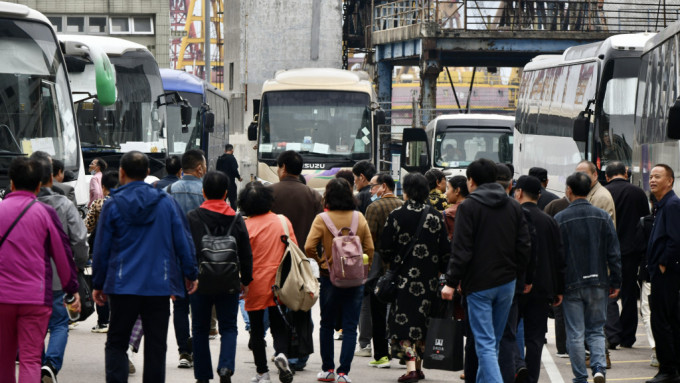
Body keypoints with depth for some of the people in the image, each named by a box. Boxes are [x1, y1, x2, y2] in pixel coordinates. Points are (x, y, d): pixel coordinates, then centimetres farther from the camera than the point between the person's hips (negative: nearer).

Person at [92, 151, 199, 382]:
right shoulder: (166, 203, 3)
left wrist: (98, 284, 11)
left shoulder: (113, 205, -2)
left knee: (116, 343, 7)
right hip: (159, 286, 1)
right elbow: (183, 242, 5)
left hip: (123, 286, -1)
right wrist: (191, 274, 16)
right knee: (155, 346, 7)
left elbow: (101, 248, 1)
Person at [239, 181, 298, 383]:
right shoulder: (283, 221, -3)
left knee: (257, 329, 9)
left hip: (255, 285, -2)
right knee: (279, 326, 12)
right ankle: (282, 353, -15)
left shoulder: (245, 226, -12)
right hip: (278, 284, 2)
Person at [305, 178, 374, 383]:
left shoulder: (322, 219, -9)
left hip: (330, 277, -1)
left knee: (327, 325, 15)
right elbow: (369, 248, -1)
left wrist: (320, 261, 1)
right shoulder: (359, 218, -2)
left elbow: (309, 247, -17)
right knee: (350, 327, 3)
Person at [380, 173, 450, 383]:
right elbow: (445, 249, 2)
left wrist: (392, 263, 15)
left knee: (403, 320, -2)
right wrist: (440, 271, 15)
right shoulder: (436, 216, 0)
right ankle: (418, 366, 20)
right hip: (429, 277, 3)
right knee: (422, 320, 14)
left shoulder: (397, 215, -8)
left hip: (404, 276, -3)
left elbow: (385, 247, -5)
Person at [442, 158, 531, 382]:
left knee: (485, 343, -7)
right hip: (507, 282, 6)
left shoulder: (469, 206, -8)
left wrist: (451, 282, -9)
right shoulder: (514, 206, 9)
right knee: (494, 342, 17)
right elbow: (524, 246, 8)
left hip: (479, 284, -6)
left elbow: (461, 250, -13)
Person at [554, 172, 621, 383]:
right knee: (596, 330, 12)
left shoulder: (560, 219, -6)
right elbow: (614, 254, 2)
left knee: (575, 334, 5)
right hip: (598, 283, 2)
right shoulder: (603, 217, 2)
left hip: (571, 284, -2)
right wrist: (615, 282, 8)